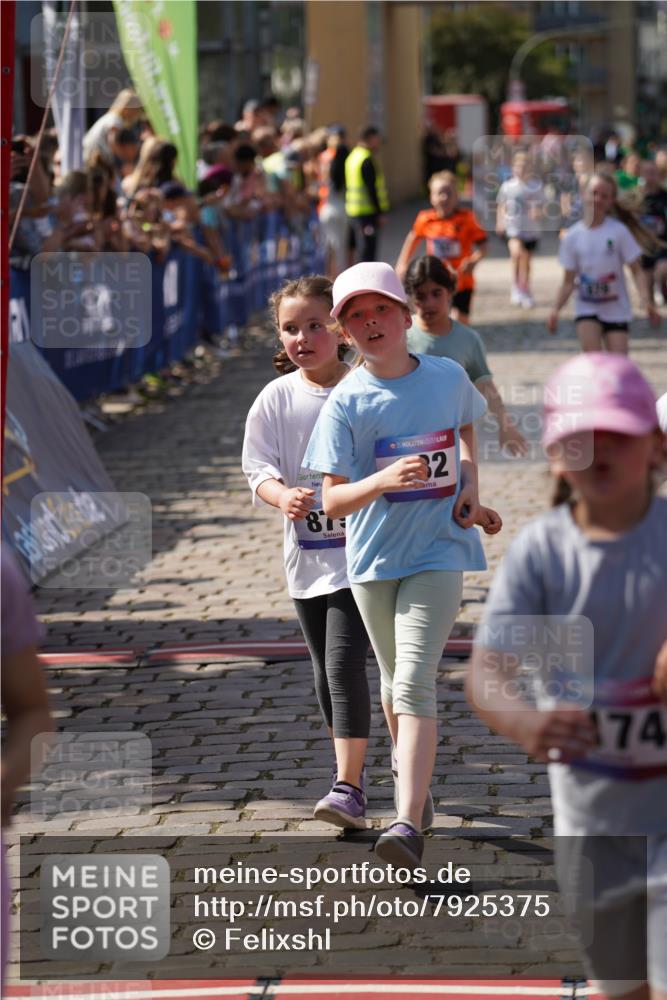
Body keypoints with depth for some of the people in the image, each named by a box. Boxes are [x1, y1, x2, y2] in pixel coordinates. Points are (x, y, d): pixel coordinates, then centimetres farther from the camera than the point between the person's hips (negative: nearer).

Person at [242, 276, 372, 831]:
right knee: (327, 671, 15)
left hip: (362, 551, -4)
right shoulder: (277, 399, 1)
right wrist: (283, 496, -22)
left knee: (344, 662, -16)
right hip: (307, 554, 4)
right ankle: (354, 767, 33)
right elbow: (258, 467, -3)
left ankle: (349, 788, -17)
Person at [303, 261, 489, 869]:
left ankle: (409, 826, -22)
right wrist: (382, 481, -28)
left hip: (438, 551, -1)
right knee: (395, 681, 17)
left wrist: (471, 482, 5)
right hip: (373, 557, 2)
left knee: (414, 682, -14)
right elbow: (333, 502, -10)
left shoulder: (449, 377, -2)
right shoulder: (346, 402, -8)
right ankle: (412, 780, 42)